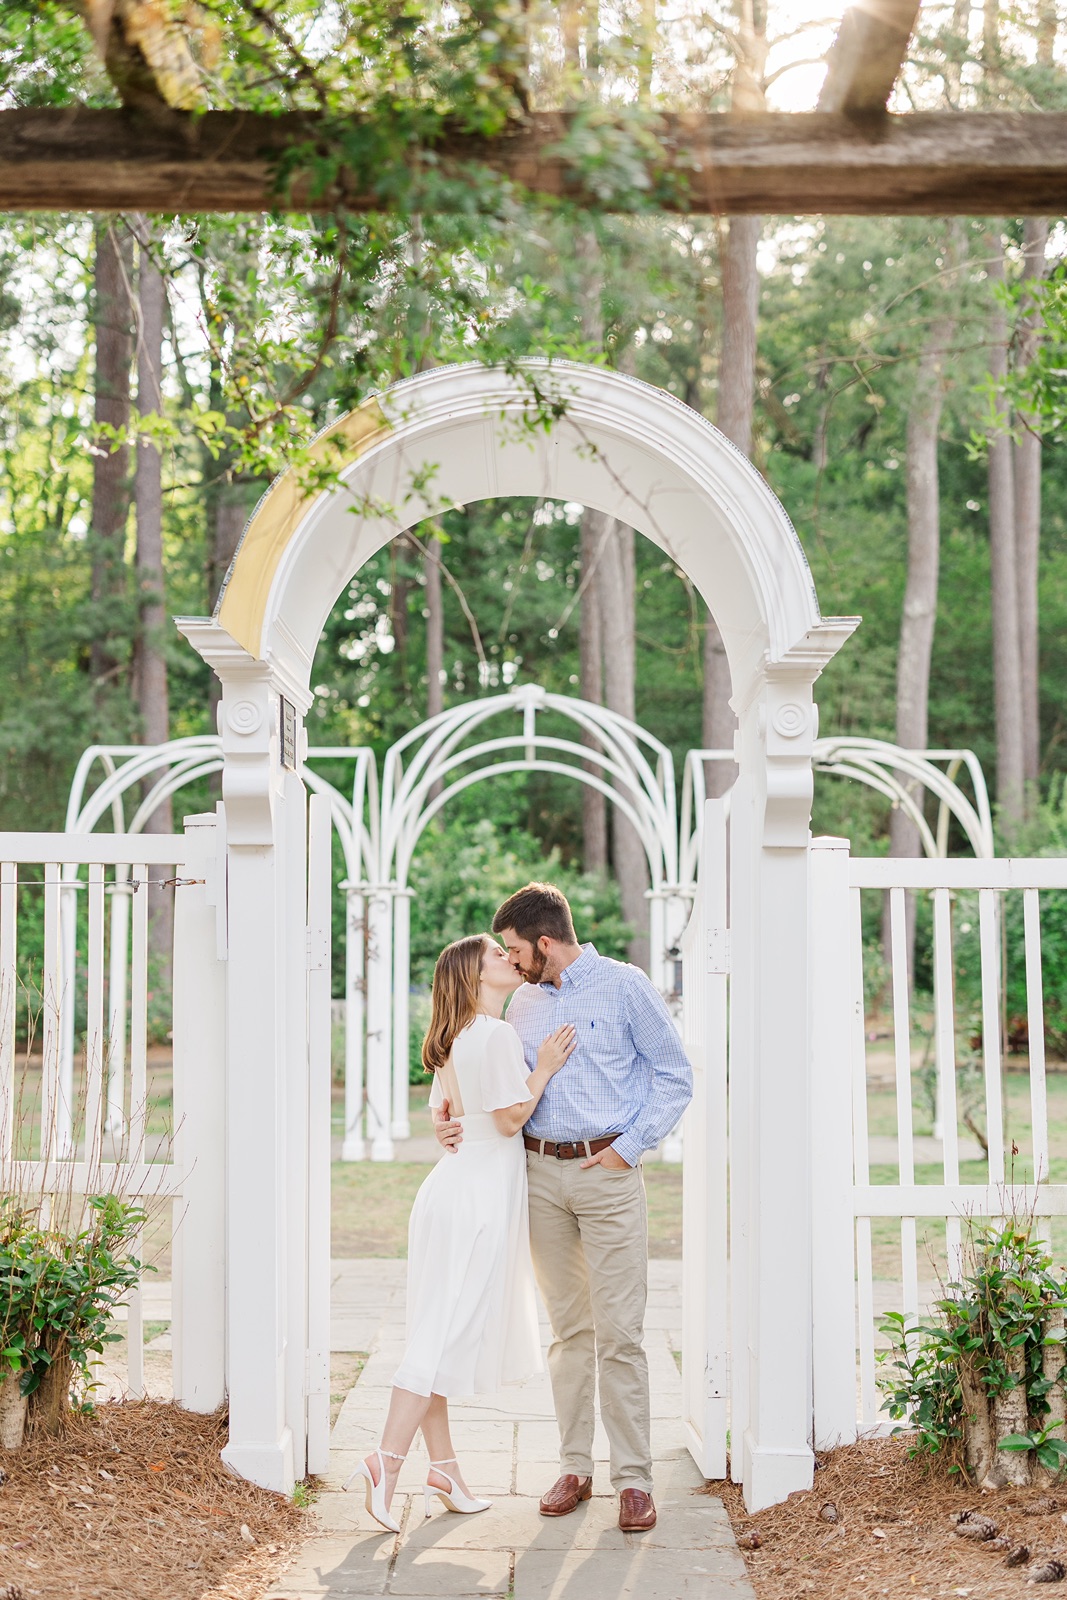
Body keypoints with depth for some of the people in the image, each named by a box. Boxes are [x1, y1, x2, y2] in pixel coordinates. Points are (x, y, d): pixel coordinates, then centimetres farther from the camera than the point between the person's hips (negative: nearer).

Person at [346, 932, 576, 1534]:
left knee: (441, 1333, 10)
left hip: (452, 1185, 9)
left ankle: (445, 1469, 17)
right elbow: (510, 1119, -15)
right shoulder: (498, 1034, -13)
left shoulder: (454, 1040, 15)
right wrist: (544, 1069, -9)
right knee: (447, 1333, -8)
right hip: (482, 1191, -9)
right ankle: (388, 1461, -11)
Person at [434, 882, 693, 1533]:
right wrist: (462, 1122, -4)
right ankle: (575, 1467, 17)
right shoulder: (522, 1003, 13)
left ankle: (634, 1479, 0)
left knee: (620, 1331, -6)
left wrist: (629, 1146, -7)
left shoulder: (624, 986, -2)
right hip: (541, 1172, 5)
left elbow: (676, 1076, 0)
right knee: (568, 1328, 9)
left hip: (608, 1171, -5)